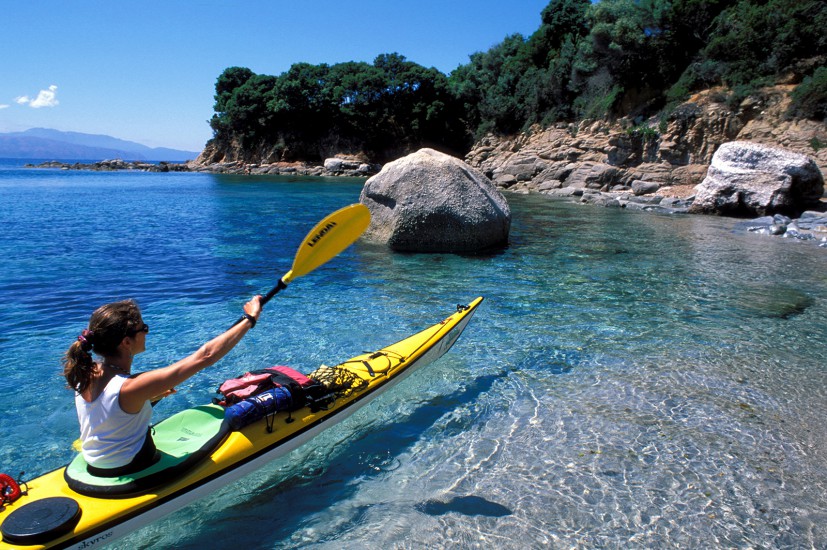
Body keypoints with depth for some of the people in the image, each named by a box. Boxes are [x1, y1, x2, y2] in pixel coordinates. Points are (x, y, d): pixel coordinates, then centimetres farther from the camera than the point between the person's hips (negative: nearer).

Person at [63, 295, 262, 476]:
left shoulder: (85, 373, -11)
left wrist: (150, 397, 3)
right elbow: (205, 356, -34)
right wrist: (250, 319, -29)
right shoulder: (128, 388, -32)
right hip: (126, 474, -7)